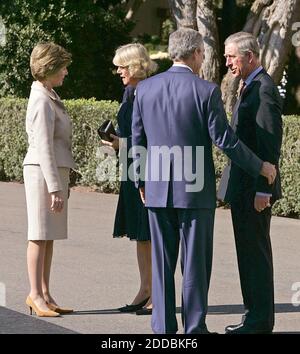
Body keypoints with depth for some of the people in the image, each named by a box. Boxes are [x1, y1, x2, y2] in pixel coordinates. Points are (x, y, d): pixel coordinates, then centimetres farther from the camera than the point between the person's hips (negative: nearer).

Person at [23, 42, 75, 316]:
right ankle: (36, 295, -1)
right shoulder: (42, 101, -15)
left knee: (49, 235, 9)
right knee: (40, 235, -5)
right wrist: (55, 188, -21)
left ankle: (44, 294, 12)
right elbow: (44, 148, -19)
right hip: (43, 171, -9)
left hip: (56, 170, 9)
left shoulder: (48, 96, 14)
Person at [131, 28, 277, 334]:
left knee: (162, 261, 9)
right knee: (196, 262, 4)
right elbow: (224, 140, -11)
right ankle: (194, 327, 6)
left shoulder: (145, 88, 2)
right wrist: (259, 167, 1)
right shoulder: (207, 91, -11)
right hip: (195, 191, -4)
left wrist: (141, 181, 19)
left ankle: (163, 327, 12)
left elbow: (137, 140, 7)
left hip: (157, 191, 4)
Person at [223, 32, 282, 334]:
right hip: (243, 187, 10)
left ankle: (261, 320, -1)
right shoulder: (250, 88, 16)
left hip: (254, 189, -10)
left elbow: (270, 143, -21)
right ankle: (255, 314, 20)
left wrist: (263, 190, -23)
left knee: (256, 251, -6)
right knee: (249, 252, 14)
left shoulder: (263, 89, -16)